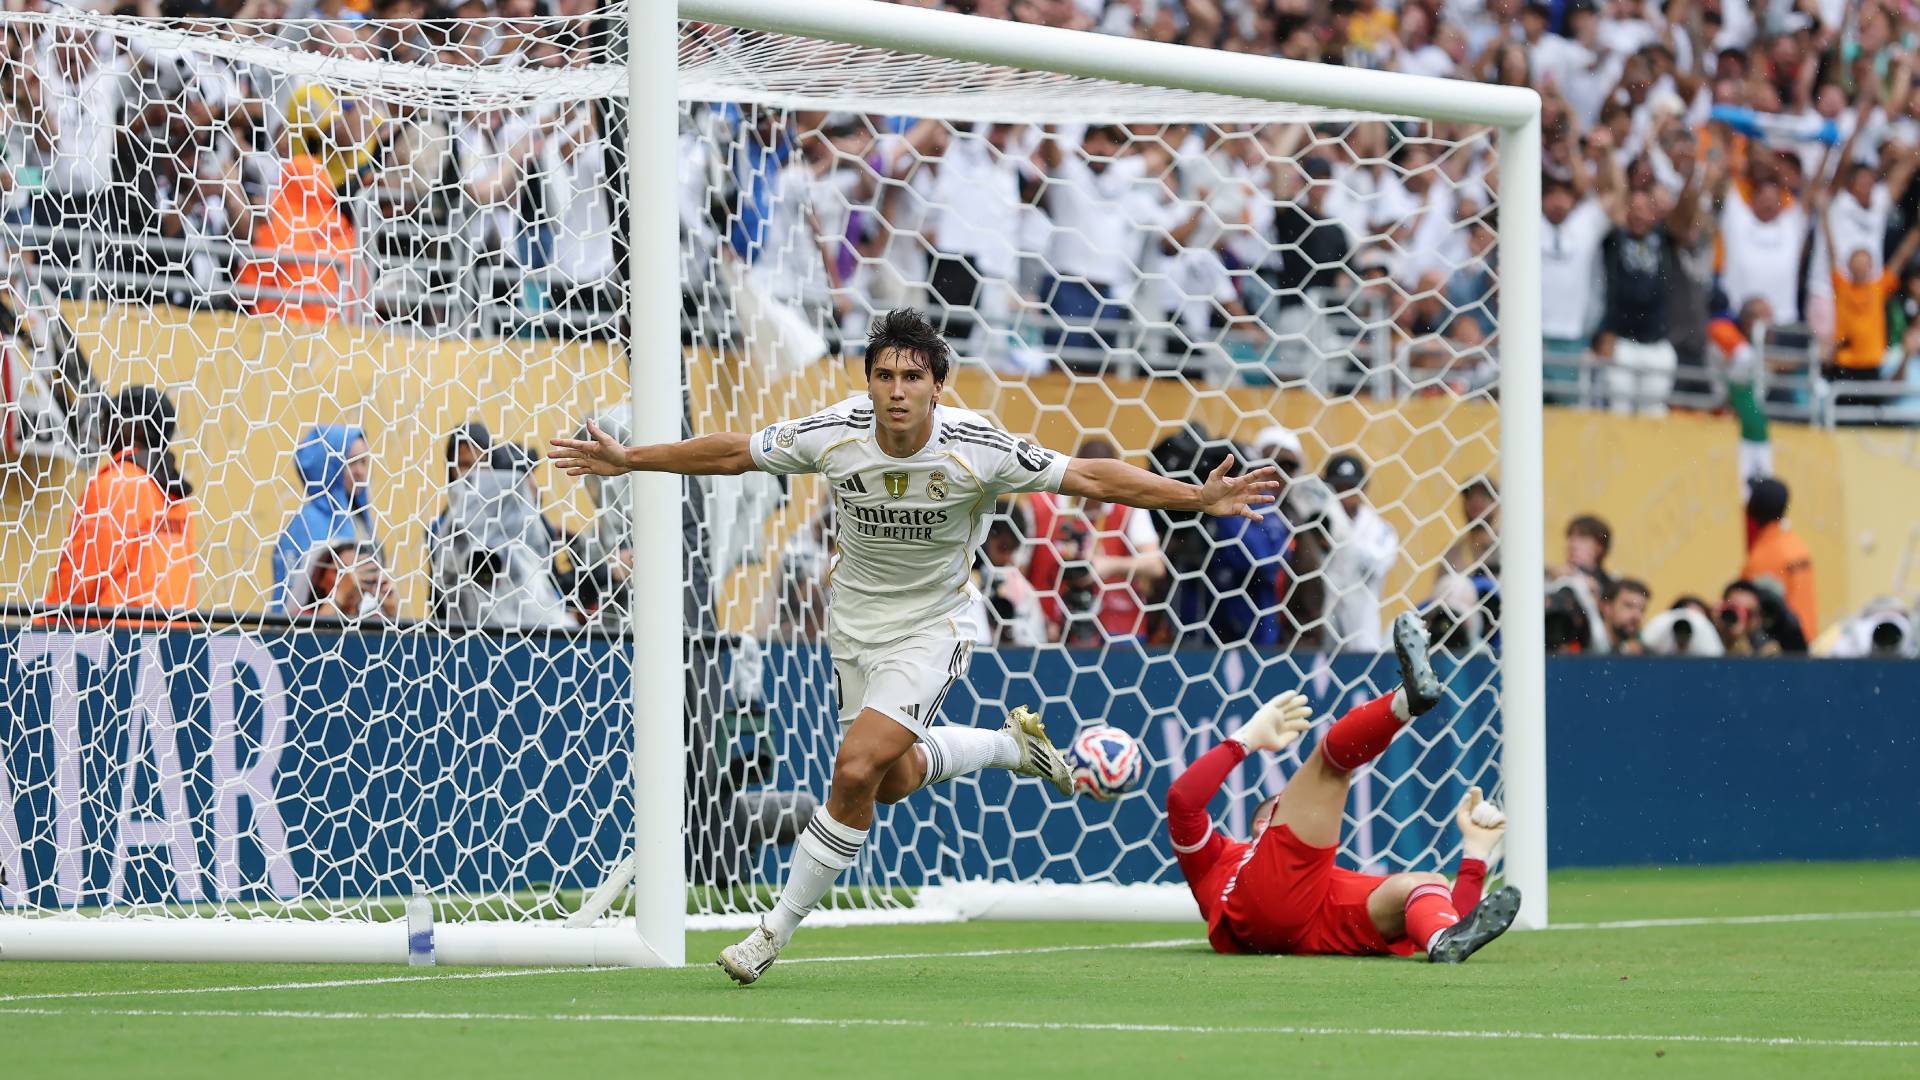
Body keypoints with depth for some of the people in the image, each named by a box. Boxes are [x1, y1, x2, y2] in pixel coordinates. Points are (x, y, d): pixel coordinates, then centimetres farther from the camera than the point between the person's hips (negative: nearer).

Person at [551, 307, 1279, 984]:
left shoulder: (979, 450, -25)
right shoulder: (832, 435, -20)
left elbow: (1089, 478, -17)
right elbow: (734, 452, -4)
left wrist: (1200, 498, -23)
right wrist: (629, 460, -2)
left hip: (932, 629, -4)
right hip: (855, 626, 4)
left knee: (856, 771, -18)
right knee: (894, 779, 15)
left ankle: (780, 927, -4)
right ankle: (1012, 745, 44)